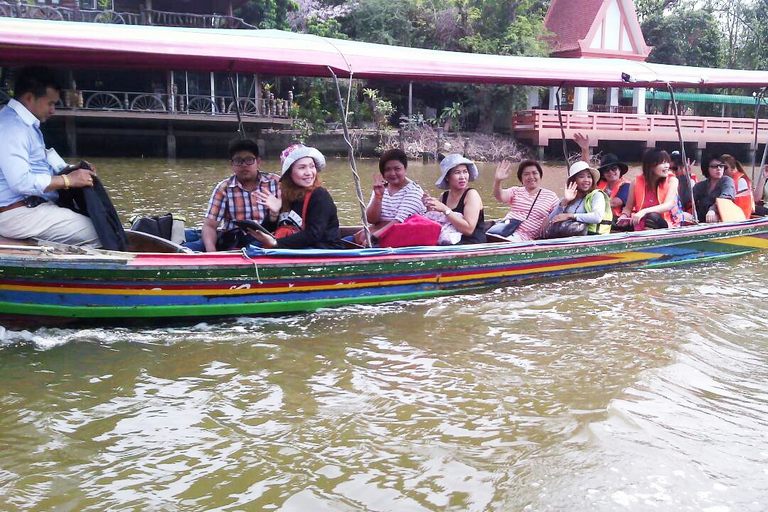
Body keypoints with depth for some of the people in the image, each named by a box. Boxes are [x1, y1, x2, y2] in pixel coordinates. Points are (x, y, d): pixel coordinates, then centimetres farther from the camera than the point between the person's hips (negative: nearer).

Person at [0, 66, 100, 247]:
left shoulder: (26, 123, 16)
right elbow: (21, 181, -27)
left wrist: (69, 169, 5)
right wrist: (68, 180, -19)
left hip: (34, 204, 11)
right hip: (19, 213, -11)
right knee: (99, 234, -20)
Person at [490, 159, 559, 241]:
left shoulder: (551, 196, 14)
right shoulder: (515, 191, 17)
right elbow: (500, 197, -3)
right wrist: (497, 181, -23)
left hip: (524, 236, -2)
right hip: (506, 226, 2)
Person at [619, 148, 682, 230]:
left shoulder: (672, 180, -3)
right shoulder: (637, 182, 0)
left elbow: (668, 205, -17)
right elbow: (628, 208, 8)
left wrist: (644, 211, -32)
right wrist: (624, 217, -15)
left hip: (667, 223, -2)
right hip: (641, 223, 2)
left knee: (652, 217, -34)